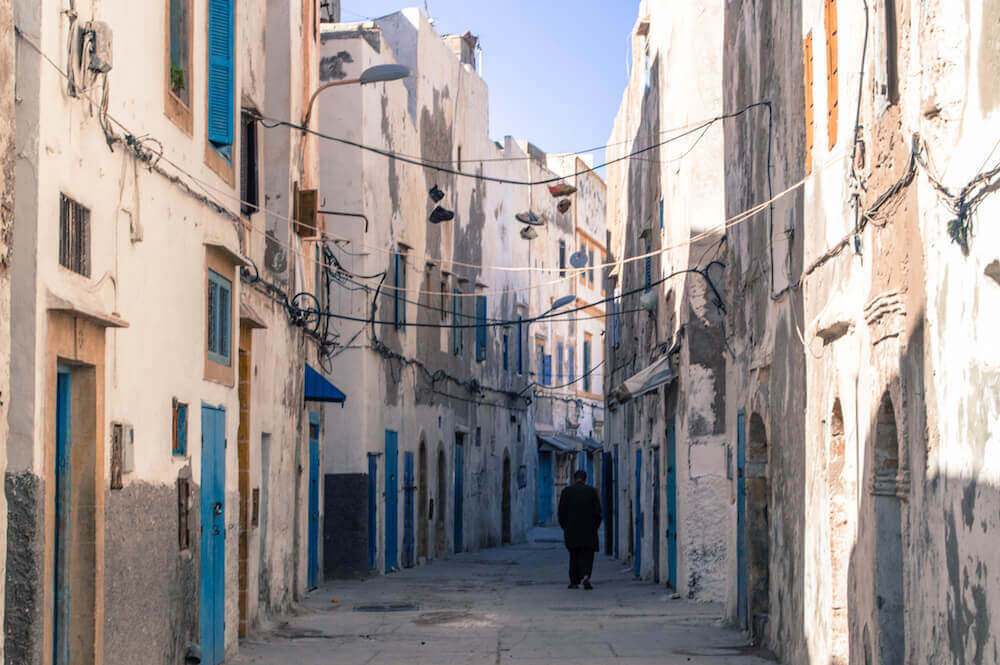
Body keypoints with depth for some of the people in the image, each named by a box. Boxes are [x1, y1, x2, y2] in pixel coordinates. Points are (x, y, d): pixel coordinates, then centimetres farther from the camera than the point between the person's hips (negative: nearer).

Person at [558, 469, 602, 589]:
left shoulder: (566, 491, 0)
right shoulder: (592, 491, 0)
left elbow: (561, 511, 0)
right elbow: (597, 511, -2)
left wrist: (564, 527, 11)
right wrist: (595, 527, 8)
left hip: (571, 530, 1)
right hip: (588, 529, -1)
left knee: (574, 555, 12)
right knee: (587, 555, 3)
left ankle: (574, 581, 12)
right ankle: (586, 576, -19)